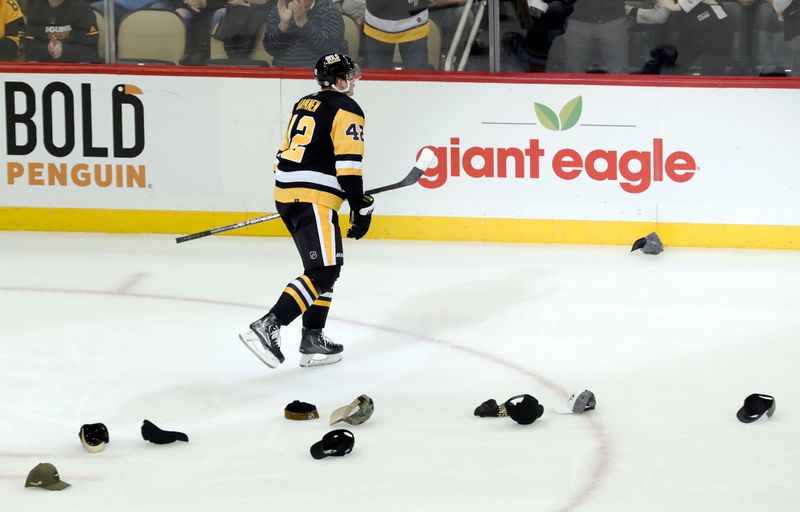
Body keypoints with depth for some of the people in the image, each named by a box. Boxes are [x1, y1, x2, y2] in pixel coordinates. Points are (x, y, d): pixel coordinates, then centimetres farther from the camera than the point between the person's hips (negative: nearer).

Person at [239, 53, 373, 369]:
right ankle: (267, 328, -24)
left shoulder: (304, 105, 20)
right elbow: (347, 164, -14)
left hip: (286, 193, 9)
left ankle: (312, 339, 12)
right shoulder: (346, 109, -5)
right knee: (323, 271, -12)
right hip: (314, 199, -9)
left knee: (326, 267, 17)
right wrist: (360, 209, -11)